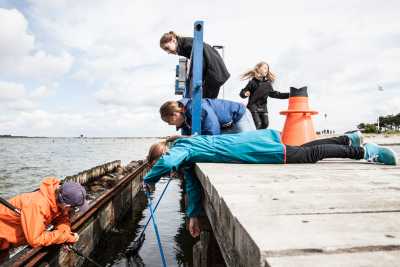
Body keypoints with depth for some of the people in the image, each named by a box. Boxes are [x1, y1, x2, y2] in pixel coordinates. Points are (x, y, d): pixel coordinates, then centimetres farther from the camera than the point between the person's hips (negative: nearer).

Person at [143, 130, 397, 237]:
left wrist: (148, 179, -17)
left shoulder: (181, 147, -15)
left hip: (257, 147, -8)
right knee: (303, 151, 22)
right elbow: (193, 184, 19)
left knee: (310, 155, 2)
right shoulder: (186, 158, 12)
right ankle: (349, 139, 36)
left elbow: (167, 161, -37)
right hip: (251, 140, 8)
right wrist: (193, 214, 18)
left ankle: (361, 151, 15)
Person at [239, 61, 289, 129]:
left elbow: (273, 93, 12)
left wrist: (287, 95, 8)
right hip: (253, 106, -5)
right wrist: (245, 94, -29)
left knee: (265, 124, 1)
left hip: (263, 108, 5)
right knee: (258, 124, -12)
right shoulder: (253, 82, -7)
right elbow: (242, 93, -5)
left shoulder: (268, 82, 5)